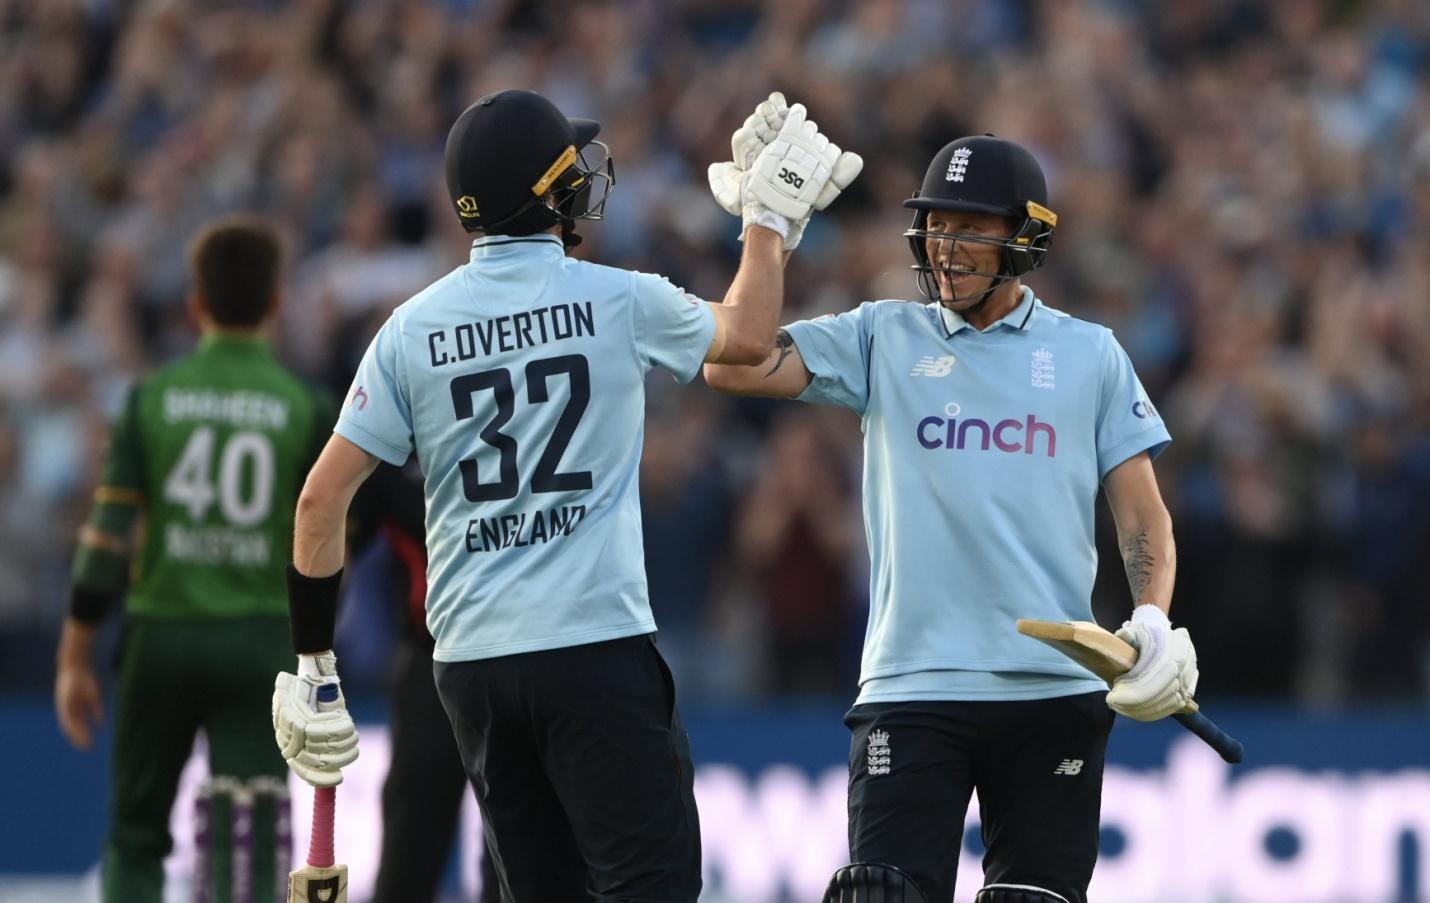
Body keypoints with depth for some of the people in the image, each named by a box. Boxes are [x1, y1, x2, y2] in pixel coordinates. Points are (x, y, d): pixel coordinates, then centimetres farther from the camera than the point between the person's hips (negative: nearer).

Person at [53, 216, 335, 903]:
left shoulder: (151, 399, 0)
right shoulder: (306, 408, -2)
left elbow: (106, 537, -3)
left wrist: (75, 660, 3)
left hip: (160, 633, 1)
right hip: (260, 635, -1)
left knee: (136, 835, 15)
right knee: (251, 844, -3)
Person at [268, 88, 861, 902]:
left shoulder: (411, 330, 4)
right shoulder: (619, 302, -2)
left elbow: (323, 499, 2)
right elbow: (749, 337, 19)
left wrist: (311, 659, 9)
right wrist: (771, 217, 33)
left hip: (469, 658, 4)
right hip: (597, 644, -4)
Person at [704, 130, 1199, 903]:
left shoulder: (1089, 354, 11)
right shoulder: (883, 338, 9)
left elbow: (1142, 510, 9)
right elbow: (734, 367, -2)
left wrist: (1154, 620, -9)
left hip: (1055, 692, 1)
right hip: (911, 688, -1)